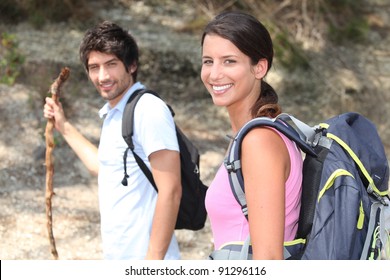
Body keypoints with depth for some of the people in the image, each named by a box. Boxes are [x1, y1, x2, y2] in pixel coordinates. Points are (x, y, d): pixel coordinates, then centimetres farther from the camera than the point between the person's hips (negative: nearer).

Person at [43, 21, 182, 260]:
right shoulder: (113, 114, 13)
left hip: (144, 260, -9)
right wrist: (64, 126, 30)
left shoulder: (149, 110, -15)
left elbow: (170, 191, -19)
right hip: (117, 258, 9)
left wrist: (153, 261, -22)